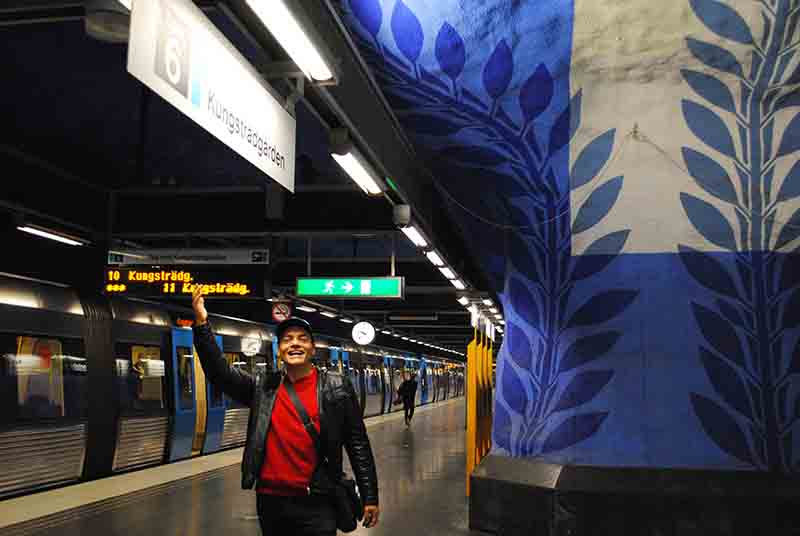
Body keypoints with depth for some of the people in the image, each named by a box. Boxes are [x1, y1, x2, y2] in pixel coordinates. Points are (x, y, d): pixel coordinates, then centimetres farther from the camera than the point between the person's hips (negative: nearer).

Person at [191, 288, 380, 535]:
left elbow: (358, 444, -1)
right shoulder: (263, 387, 6)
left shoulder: (338, 388, -2)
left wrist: (369, 496, -2)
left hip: (316, 503, -3)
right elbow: (220, 373, -4)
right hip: (270, 500, 3)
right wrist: (202, 325, -14)